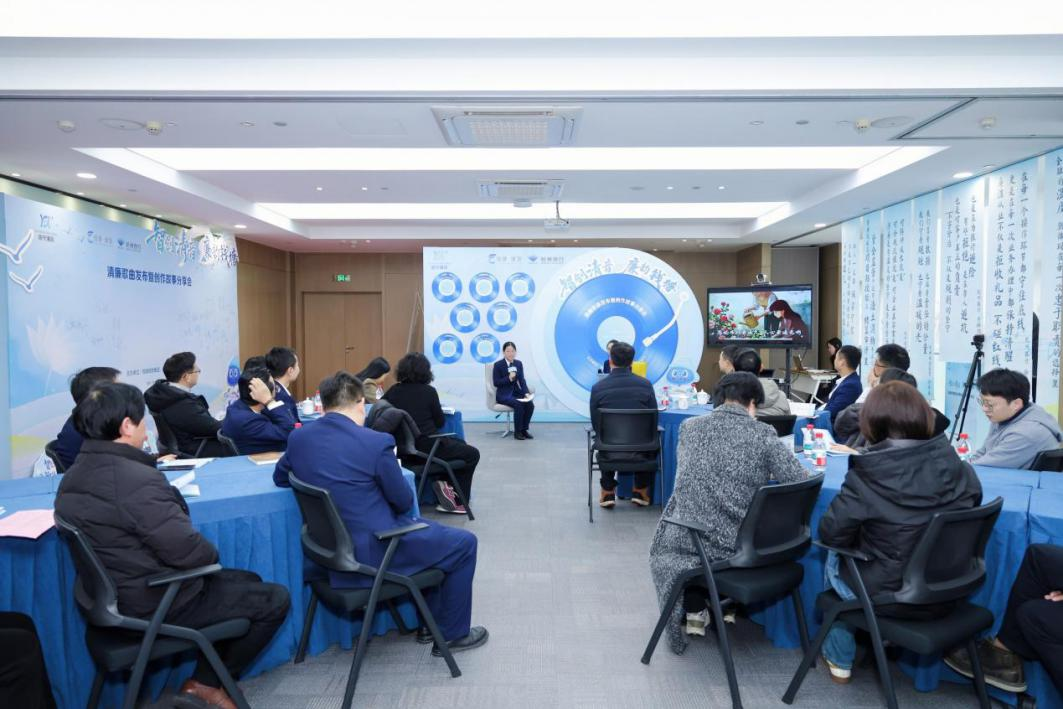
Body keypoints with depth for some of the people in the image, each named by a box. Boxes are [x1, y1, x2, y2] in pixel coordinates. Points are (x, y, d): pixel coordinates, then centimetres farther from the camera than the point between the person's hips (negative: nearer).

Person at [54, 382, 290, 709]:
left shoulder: (73, 477, 0)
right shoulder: (138, 480, -31)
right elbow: (188, 552, -28)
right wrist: (212, 554, -7)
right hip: (158, 604, -9)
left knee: (247, 581, 21)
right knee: (274, 599, 3)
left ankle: (204, 677, 22)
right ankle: (206, 682, 19)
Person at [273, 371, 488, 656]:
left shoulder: (298, 437, -3)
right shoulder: (376, 442, -21)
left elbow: (280, 478, 18)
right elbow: (404, 502, -9)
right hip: (375, 551, -8)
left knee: (429, 528, 29)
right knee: (464, 543, 11)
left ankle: (432, 620, 38)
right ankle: (452, 634, 21)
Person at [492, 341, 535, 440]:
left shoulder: (519, 363, 6)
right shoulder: (498, 365, -8)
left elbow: (522, 380, 3)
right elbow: (496, 383, -10)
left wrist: (526, 393, -13)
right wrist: (509, 378, -24)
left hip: (516, 392, 5)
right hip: (503, 394, -5)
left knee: (530, 404, -22)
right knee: (518, 404, -32)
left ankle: (524, 429, -6)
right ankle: (517, 432, -17)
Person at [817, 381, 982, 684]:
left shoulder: (867, 476, -26)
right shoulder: (954, 464, -12)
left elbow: (830, 534, -18)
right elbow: (973, 499, 9)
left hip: (889, 594, -4)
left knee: (834, 558, 26)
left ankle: (840, 660, 38)